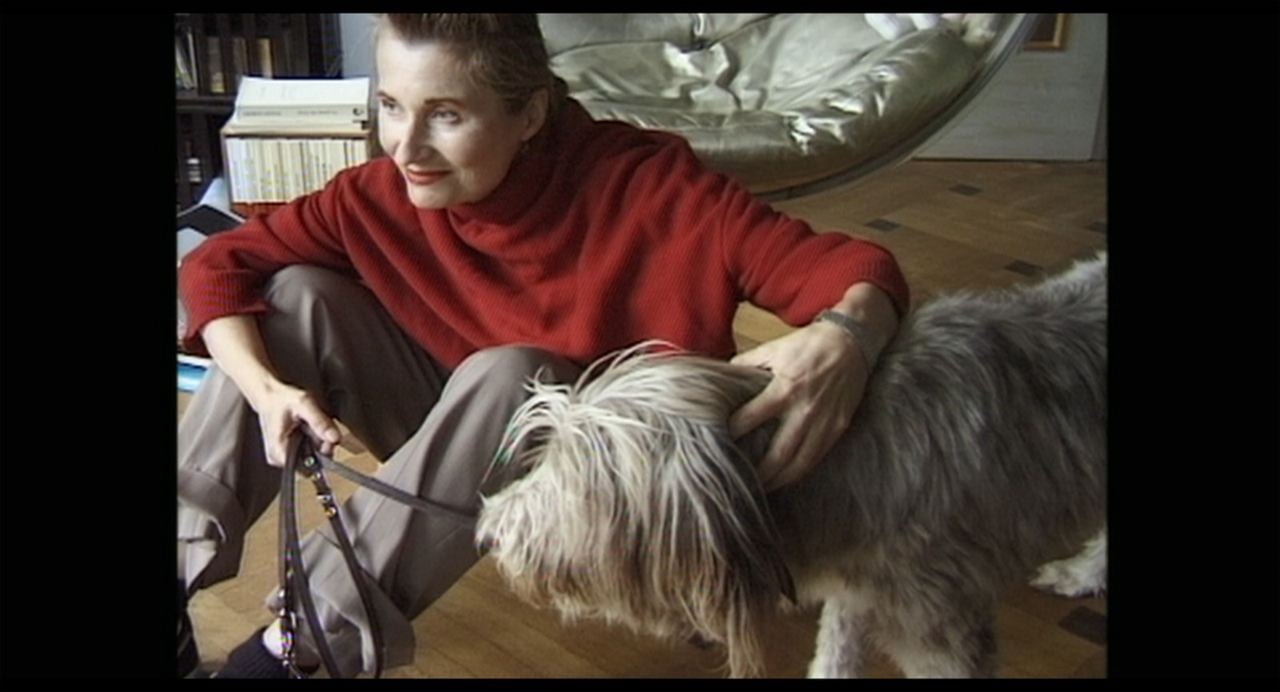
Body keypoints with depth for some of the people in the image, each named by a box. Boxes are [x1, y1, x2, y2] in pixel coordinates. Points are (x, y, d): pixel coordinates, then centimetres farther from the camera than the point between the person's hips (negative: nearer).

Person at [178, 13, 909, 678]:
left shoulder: (641, 183, -27)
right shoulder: (385, 195, -16)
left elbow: (855, 267, -31)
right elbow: (217, 266, -6)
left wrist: (846, 337, -55)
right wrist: (269, 390, -24)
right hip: (449, 444, 4)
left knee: (510, 374, -35)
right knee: (298, 294, -13)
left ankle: (299, 643, -25)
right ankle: (185, 561, -10)